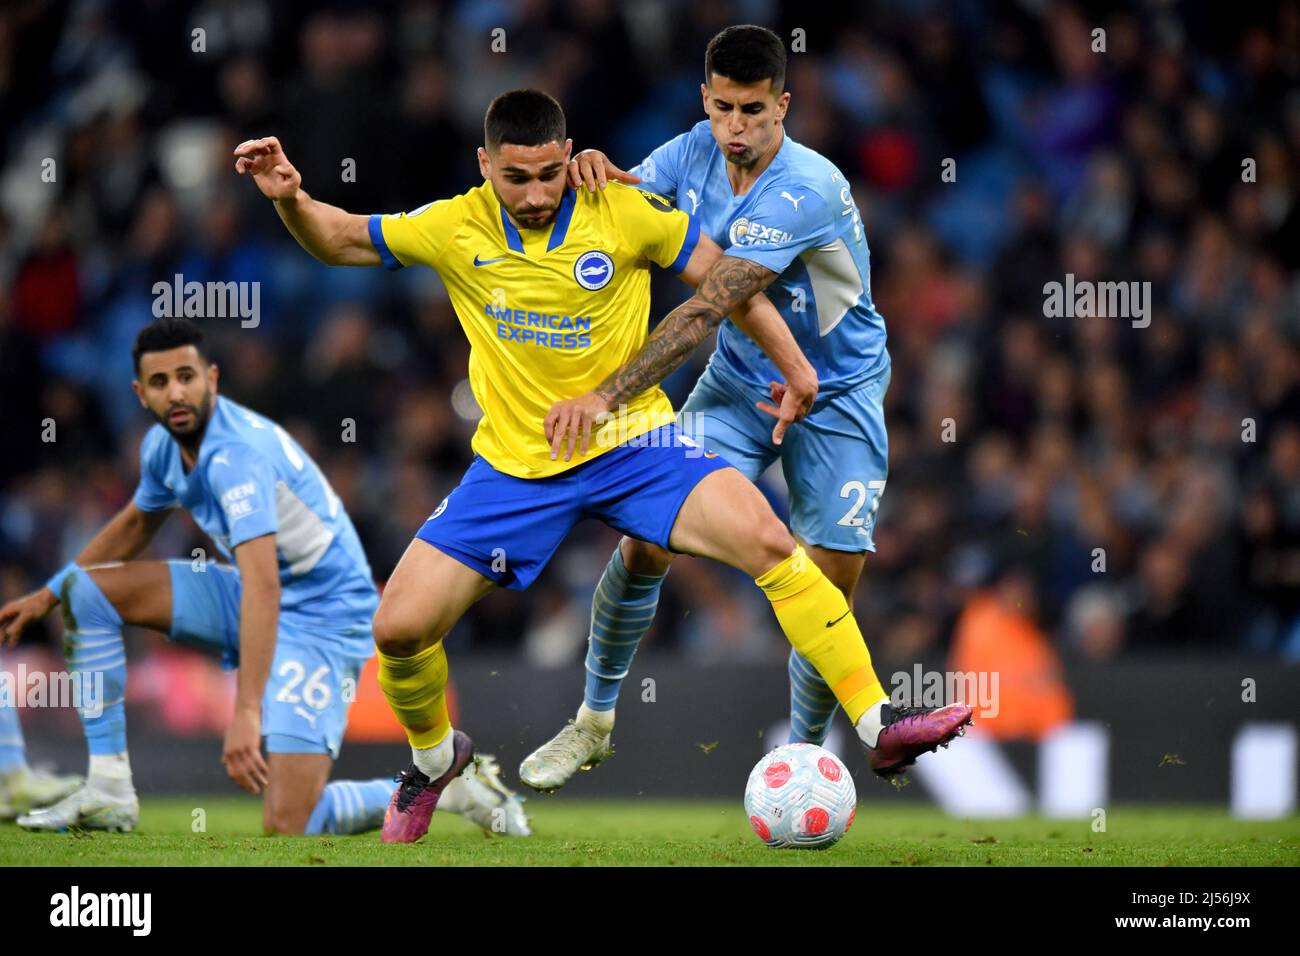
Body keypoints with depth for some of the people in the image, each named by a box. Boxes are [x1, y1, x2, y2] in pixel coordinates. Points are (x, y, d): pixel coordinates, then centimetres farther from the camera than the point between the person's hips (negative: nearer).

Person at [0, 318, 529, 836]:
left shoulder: (237, 454, -28)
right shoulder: (163, 445, 0)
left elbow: (262, 584, -39)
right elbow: (136, 523, 23)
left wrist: (246, 713, -47)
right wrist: (47, 595, 22)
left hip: (322, 615, -9)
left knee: (287, 827, -19)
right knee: (87, 587, -1)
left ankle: (451, 781, 4)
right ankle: (108, 791, -1)